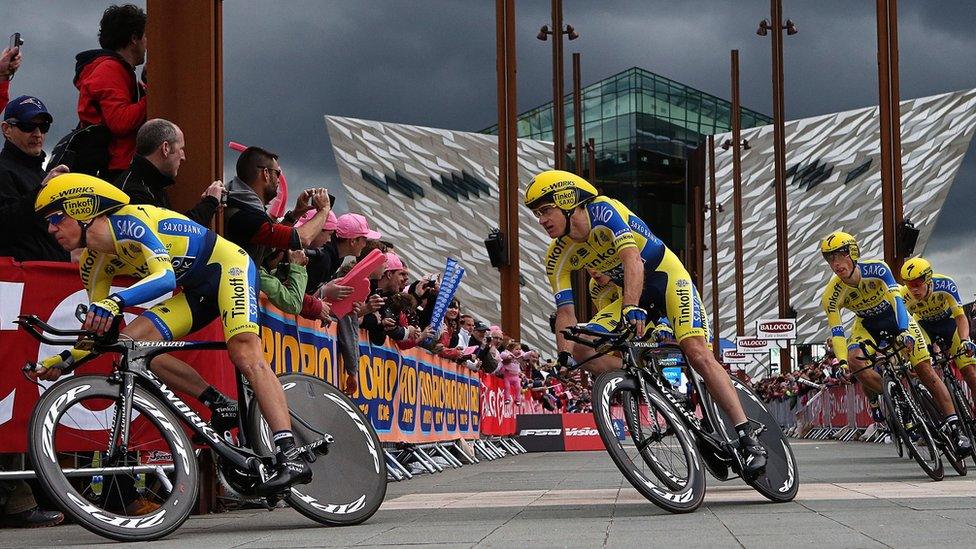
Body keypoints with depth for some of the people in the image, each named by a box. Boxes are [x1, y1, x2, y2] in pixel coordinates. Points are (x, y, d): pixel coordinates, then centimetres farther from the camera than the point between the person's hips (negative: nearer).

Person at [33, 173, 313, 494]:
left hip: (228, 266, -8)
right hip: (196, 292, 8)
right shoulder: (93, 264, 3)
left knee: (245, 353, -28)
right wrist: (65, 359, -10)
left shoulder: (125, 222, -22)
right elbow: (98, 327, 7)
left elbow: (165, 276, -36)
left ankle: (291, 458, -35)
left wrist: (115, 301, -52)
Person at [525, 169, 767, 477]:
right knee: (583, 349, -14)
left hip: (667, 276, -6)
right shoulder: (558, 258, -9)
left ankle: (748, 440, -25)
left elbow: (632, 257, -38)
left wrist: (631, 307, -53)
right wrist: (564, 359, -27)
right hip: (631, 294, 6)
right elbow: (565, 311, -11)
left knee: (696, 352, -24)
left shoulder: (603, 210, -26)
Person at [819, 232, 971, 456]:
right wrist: (841, 361, -40)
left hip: (895, 316, -2)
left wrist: (904, 331, -52)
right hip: (867, 325, 2)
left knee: (925, 370, -13)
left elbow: (896, 298, -37)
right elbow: (836, 331, -24)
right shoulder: (832, 294, -24)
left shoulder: (876, 269, -29)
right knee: (854, 359, -30)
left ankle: (953, 426, -13)